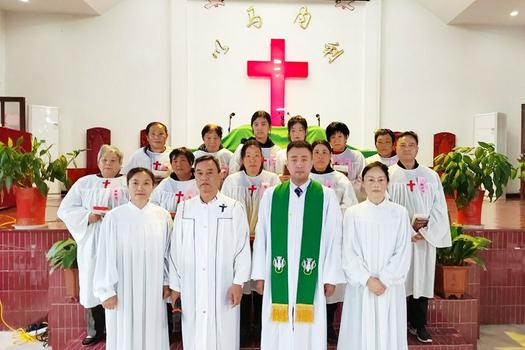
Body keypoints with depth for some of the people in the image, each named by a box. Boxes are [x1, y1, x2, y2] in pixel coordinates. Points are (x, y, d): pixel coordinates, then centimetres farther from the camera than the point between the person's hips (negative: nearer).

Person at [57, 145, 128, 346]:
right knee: (93, 286, 6)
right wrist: (87, 216, -8)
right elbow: (65, 209, 7)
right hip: (92, 245, 2)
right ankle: (96, 331, 23)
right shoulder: (84, 182, 12)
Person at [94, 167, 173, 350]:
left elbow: (167, 252, 4)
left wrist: (167, 282, 6)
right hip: (124, 289, -1)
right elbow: (106, 256, -5)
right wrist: (107, 290, -5)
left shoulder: (163, 216, -3)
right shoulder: (114, 217, -8)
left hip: (153, 290, 2)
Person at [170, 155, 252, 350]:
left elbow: (242, 247, -3)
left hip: (223, 288, -2)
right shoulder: (184, 208, 4)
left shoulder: (234, 208, -4)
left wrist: (238, 283, -7)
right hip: (191, 288, 3)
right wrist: (175, 285, 7)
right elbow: (176, 249, 7)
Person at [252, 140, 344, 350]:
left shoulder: (327, 196, -1)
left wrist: (331, 277, -3)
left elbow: (334, 238, -1)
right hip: (278, 276, 1)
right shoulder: (270, 195, 3)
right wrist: (259, 274, 2)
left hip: (311, 277, -1)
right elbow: (261, 237, 4)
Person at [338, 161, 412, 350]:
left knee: (389, 334, 5)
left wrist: (385, 280, -10)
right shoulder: (352, 213, 1)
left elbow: (403, 252, -3)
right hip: (360, 287, 0)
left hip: (391, 287, 0)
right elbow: (349, 253, -3)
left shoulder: (400, 213, 2)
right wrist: (367, 280, -11)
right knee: (360, 334, 4)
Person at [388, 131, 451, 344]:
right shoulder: (388, 175, -1)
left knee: (421, 280, 8)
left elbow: (439, 208, 3)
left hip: (425, 238, 2)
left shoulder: (431, 176, 7)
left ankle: (419, 325, 22)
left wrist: (426, 231, -9)